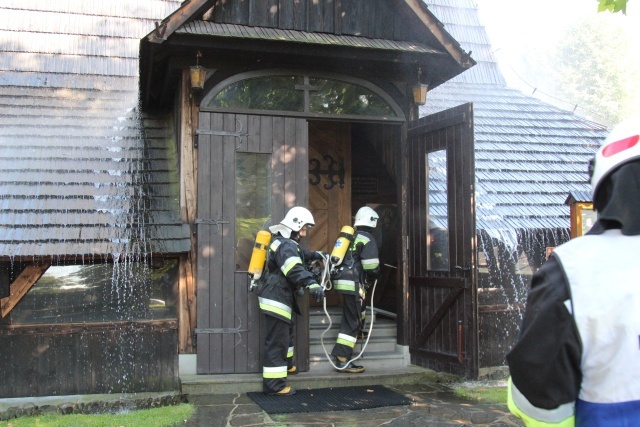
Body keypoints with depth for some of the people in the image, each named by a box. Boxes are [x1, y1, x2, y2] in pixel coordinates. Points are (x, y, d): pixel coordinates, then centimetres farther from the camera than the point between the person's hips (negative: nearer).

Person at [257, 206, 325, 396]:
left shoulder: (284, 242, 16)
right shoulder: (285, 246, -20)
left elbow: (298, 254, 39)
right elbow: (295, 269, -38)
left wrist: (314, 255, 28)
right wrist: (312, 284, -49)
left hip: (280, 299, 12)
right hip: (276, 300, -12)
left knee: (287, 334, 28)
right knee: (277, 341, -8)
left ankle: (287, 366, 46)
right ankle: (274, 384, -5)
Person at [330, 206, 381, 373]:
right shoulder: (367, 239, -8)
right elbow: (371, 267, -16)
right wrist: (375, 276, 6)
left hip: (341, 279, 8)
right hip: (353, 283, -8)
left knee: (359, 306, 34)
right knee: (351, 321, -6)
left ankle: (357, 332, 52)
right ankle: (342, 360, -8)